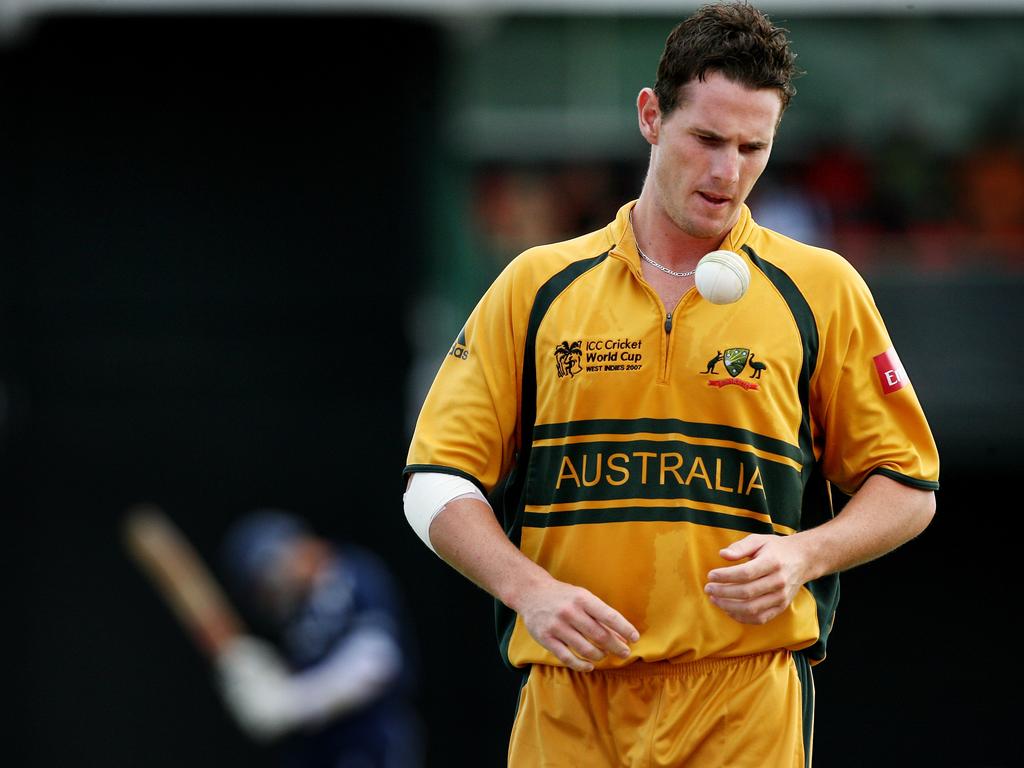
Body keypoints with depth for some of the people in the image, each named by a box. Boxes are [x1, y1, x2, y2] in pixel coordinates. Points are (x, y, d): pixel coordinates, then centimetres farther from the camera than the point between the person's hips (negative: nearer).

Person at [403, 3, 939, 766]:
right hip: (565, 703, 1)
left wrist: (802, 557, -8)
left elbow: (908, 488, 11)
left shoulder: (822, 289, 7)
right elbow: (438, 482, 7)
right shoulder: (537, 286, 9)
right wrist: (530, 589, -10)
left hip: (747, 703, -1)